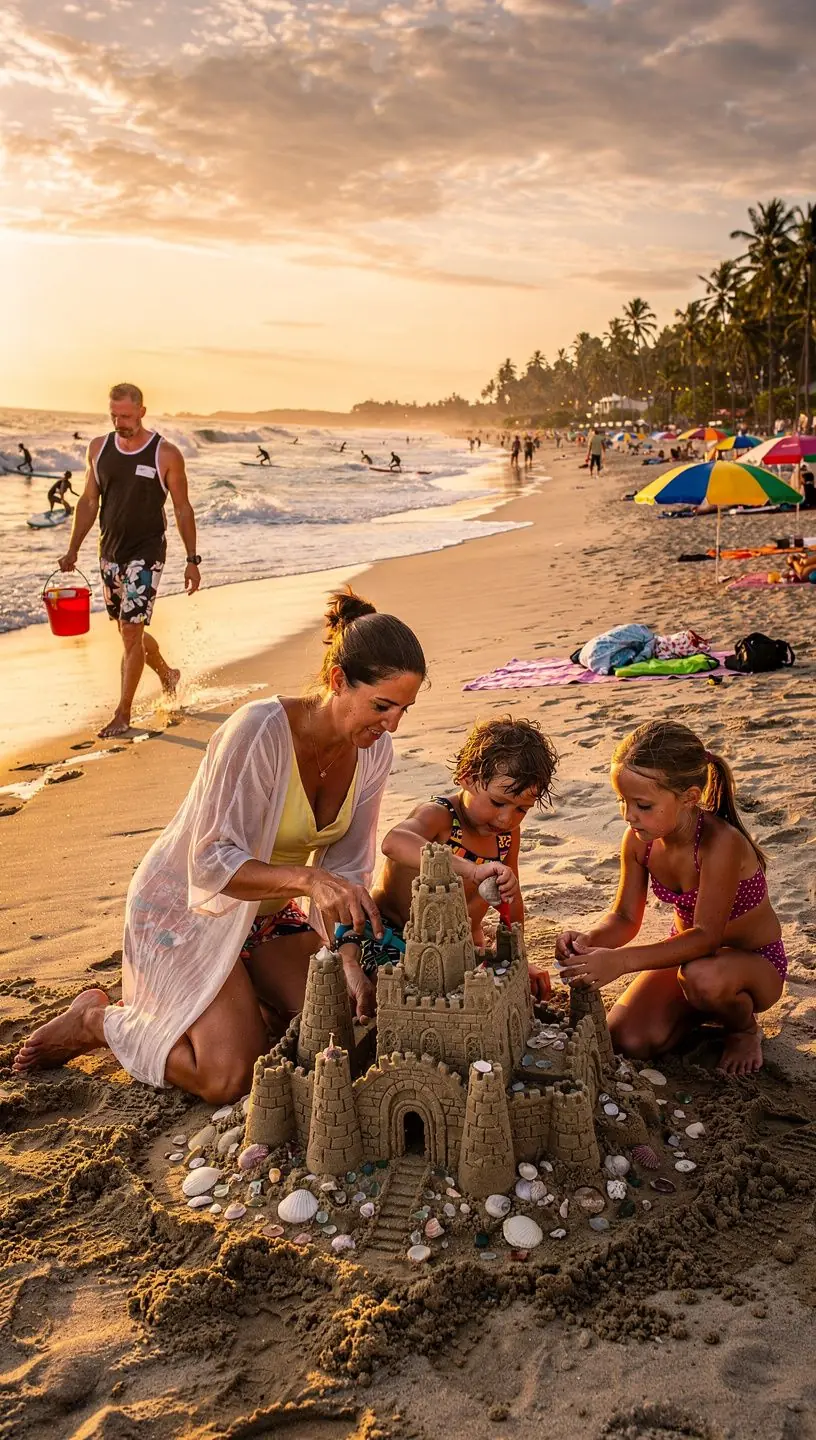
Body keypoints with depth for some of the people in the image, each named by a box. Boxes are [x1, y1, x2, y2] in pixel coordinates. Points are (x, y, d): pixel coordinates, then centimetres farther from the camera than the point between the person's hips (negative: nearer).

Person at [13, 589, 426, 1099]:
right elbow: (210, 864, -32)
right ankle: (97, 1019, 7)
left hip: (268, 913, 7)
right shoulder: (258, 731, -31)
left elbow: (345, 871, -7)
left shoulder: (373, 752, -10)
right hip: (184, 908, -7)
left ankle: (236, 997, 17)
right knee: (230, 1077, -17)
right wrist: (307, 877, -47)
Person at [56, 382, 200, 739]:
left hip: (146, 553, -5)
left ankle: (122, 714, -1)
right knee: (129, 630, 14)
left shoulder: (166, 454, -7)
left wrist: (192, 559, -3)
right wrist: (73, 549, 8)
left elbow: (182, 509, -2)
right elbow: (88, 502, 12)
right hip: (110, 553, 5)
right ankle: (167, 676, 41)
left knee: (131, 632, -10)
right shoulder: (99, 448, 5)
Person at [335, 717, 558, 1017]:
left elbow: (512, 900, 15)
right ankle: (350, 962, 0)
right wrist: (472, 870, -61)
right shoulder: (437, 815, -24)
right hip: (390, 942, -7)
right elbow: (394, 843, -50)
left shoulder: (508, 834, -2)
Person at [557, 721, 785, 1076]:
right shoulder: (639, 841, -14)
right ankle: (699, 1008, 16)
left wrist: (621, 961, -48)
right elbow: (625, 917, -5)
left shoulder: (720, 844, -34)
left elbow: (706, 937, -37)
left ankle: (744, 1028, -3)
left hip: (755, 963, -5)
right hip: (687, 952, 5)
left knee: (702, 976, -40)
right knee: (626, 1040, -14)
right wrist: (589, 940, -29)